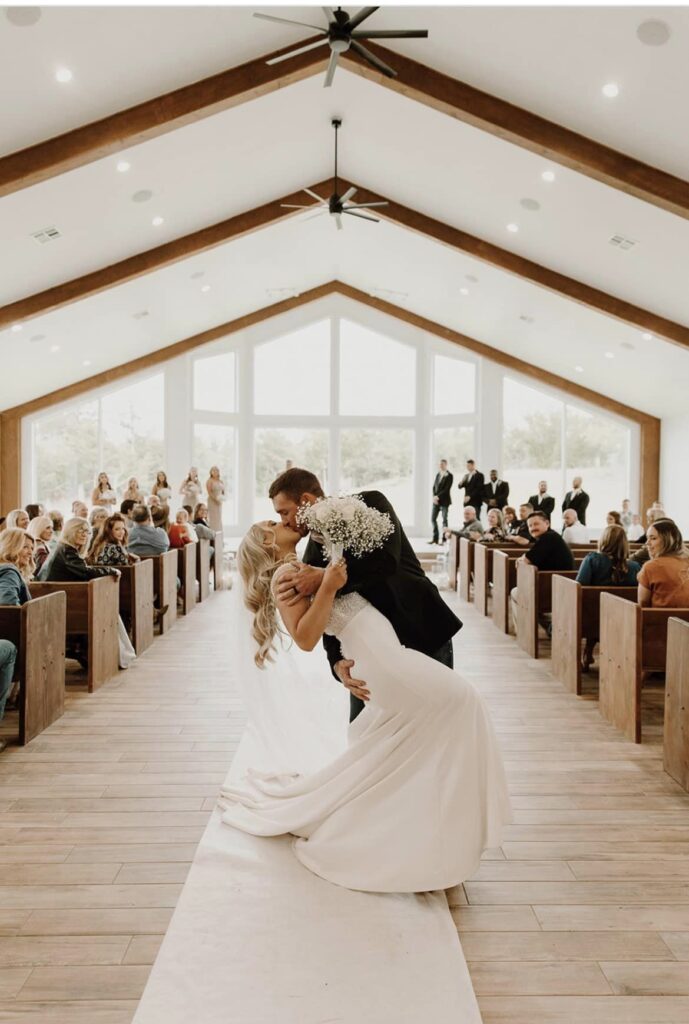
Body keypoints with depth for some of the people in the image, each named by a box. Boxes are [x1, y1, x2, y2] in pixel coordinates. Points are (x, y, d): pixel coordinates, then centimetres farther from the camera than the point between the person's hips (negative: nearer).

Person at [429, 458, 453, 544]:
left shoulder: (449, 476, -6)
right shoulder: (438, 474, 13)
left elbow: (447, 489, -13)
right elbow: (434, 486, 12)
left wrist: (438, 496, -16)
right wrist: (434, 497, -3)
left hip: (444, 501, -6)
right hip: (436, 500, 6)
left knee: (444, 519, -2)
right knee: (433, 518, 4)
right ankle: (435, 538, 12)